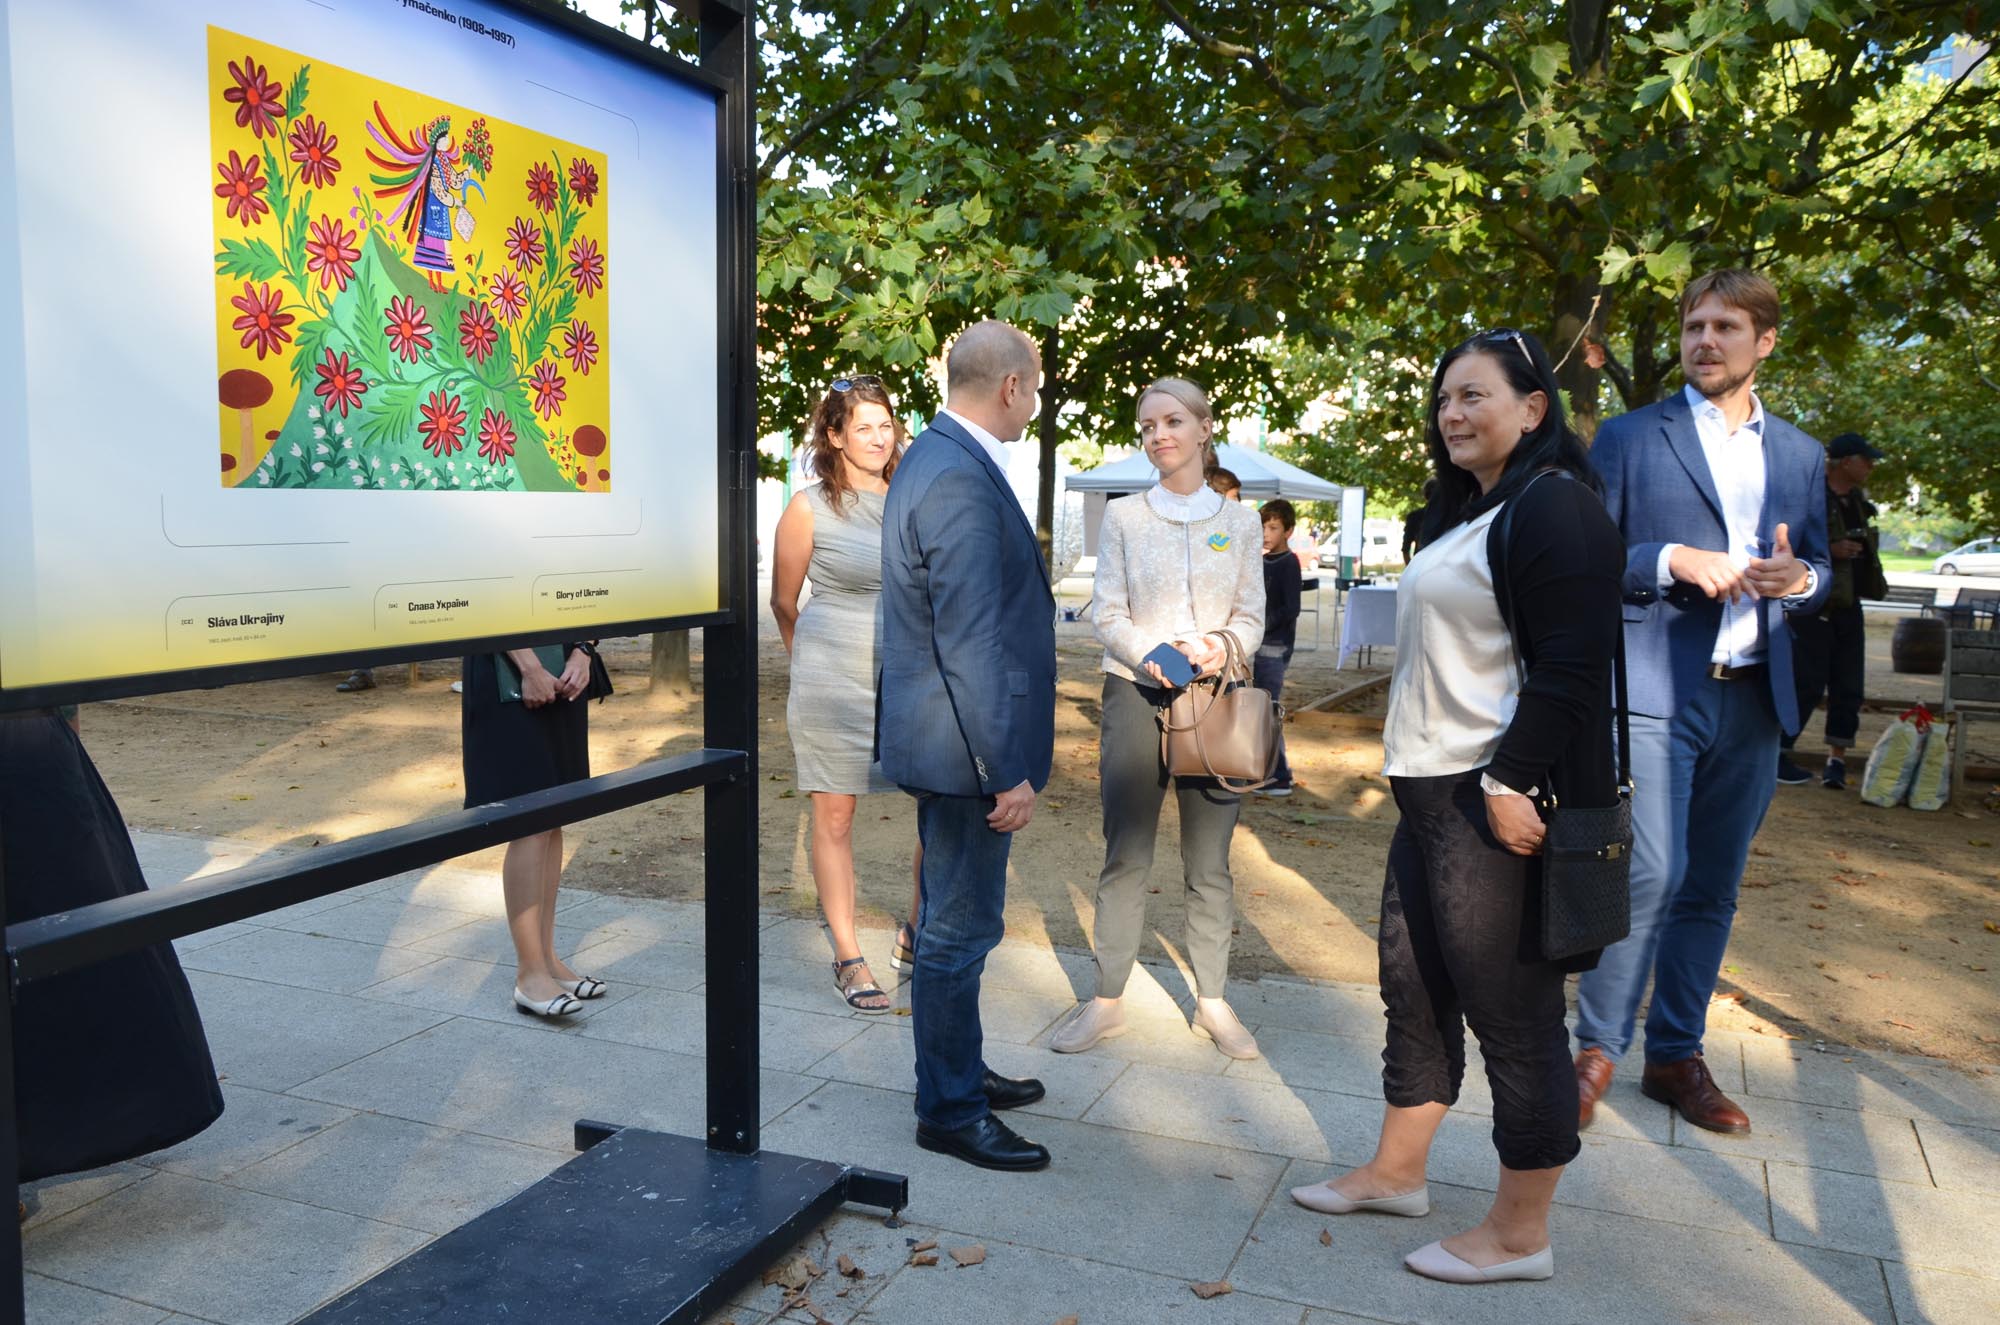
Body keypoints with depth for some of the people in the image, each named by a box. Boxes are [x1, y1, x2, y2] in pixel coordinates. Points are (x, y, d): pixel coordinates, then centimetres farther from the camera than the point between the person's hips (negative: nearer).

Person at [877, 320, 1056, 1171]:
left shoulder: (937, 457, 11)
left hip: (945, 739, 11)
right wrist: (1008, 770, -22)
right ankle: (949, 1111, 16)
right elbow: (972, 643, -25)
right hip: (963, 746, -11)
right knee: (960, 928, 2)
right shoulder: (961, 480, -22)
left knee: (951, 919, 21)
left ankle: (959, 1071, 36)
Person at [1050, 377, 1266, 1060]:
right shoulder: (1124, 516, 4)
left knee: (1210, 861, 6)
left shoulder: (1240, 522, 7)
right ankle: (1107, 1000, 13)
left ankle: (1212, 1001, 19)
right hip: (1135, 694, -1)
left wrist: (1223, 645, -18)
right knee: (1125, 856, 2)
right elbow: (1109, 616, -1)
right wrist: (1154, 656, -20)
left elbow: (1252, 618, 5)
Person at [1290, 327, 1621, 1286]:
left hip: (1496, 802, -10)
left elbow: (1571, 668, -20)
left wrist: (1511, 784, -24)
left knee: (1512, 1010, 1)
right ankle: (1396, 1173, 34)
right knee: (1414, 988, 18)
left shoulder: (1553, 508, -12)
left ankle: (1519, 1234, 15)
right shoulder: (1467, 513, 18)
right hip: (1430, 789, 10)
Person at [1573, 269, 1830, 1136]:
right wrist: (1672, 561, -16)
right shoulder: (1629, 438, 3)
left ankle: (1676, 1056, 22)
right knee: (1650, 872, -14)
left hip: (1752, 699, 5)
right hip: (1653, 690, -4)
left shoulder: (1801, 456, 16)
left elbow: (1821, 573, 19)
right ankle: (1596, 1048, 3)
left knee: (1712, 888, 9)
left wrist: (1800, 578, -4)